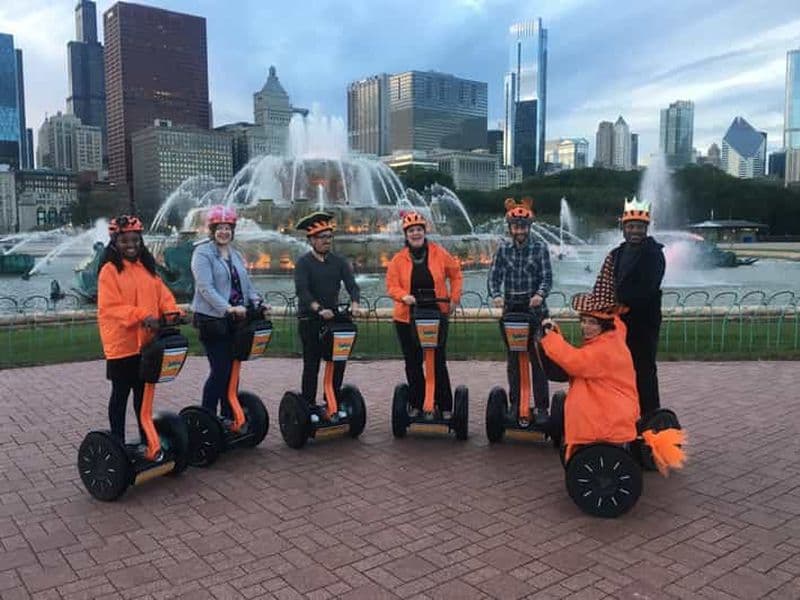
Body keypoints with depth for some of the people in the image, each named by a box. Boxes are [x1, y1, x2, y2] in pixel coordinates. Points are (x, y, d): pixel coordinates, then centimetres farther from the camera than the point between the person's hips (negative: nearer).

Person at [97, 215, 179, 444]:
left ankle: (146, 437, 29)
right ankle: (118, 441, 18)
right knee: (121, 392, 6)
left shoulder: (147, 267, 11)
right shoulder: (109, 270, -9)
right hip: (122, 343, -6)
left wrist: (172, 313, -13)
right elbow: (111, 306, -17)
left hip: (147, 341, 6)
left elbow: (162, 294, 7)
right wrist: (141, 316, -28)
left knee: (143, 390, 17)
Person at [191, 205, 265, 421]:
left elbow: (247, 284, 18)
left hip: (235, 320, 7)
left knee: (232, 369, 11)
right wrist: (228, 308, -27)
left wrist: (257, 302, -1)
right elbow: (205, 287, -17)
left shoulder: (236, 255, 17)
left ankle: (229, 416, 21)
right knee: (219, 369, -8)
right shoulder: (202, 253, -7)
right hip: (212, 320, -7)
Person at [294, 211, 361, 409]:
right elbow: (302, 291, -18)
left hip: (333, 317, 4)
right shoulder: (303, 263, -5)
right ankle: (308, 406, 11)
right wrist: (319, 309, -32)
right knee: (311, 365, 1)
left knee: (339, 361, 5)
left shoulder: (339, 261, 8)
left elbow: (352, 285, -1)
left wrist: (354, 303, -21)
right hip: (309, 320, -4)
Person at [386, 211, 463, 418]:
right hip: (407, 317, 1)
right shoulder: (398, 259, 0)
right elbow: (391, 285, -2)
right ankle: (416, 405, 23)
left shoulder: (439, 254, -1)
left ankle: (445, 406, 13)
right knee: (413, 363, 10)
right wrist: (404, 296, -21)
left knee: (439, 362, 3)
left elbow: (456, 274, 11)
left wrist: (454, 298, 3)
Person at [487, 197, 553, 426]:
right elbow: (494, 276, 2)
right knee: (513, 360, 8)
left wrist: (540, 295, -27)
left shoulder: (539, 248, -2)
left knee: (538, 360, -2)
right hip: (511, 309, 3)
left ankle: (541, 407, 5)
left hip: (535, 309, -3)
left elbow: (547, 278, -7)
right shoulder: (503, 249, 6)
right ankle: (515, 405, 18)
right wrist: (496, 295, -18)